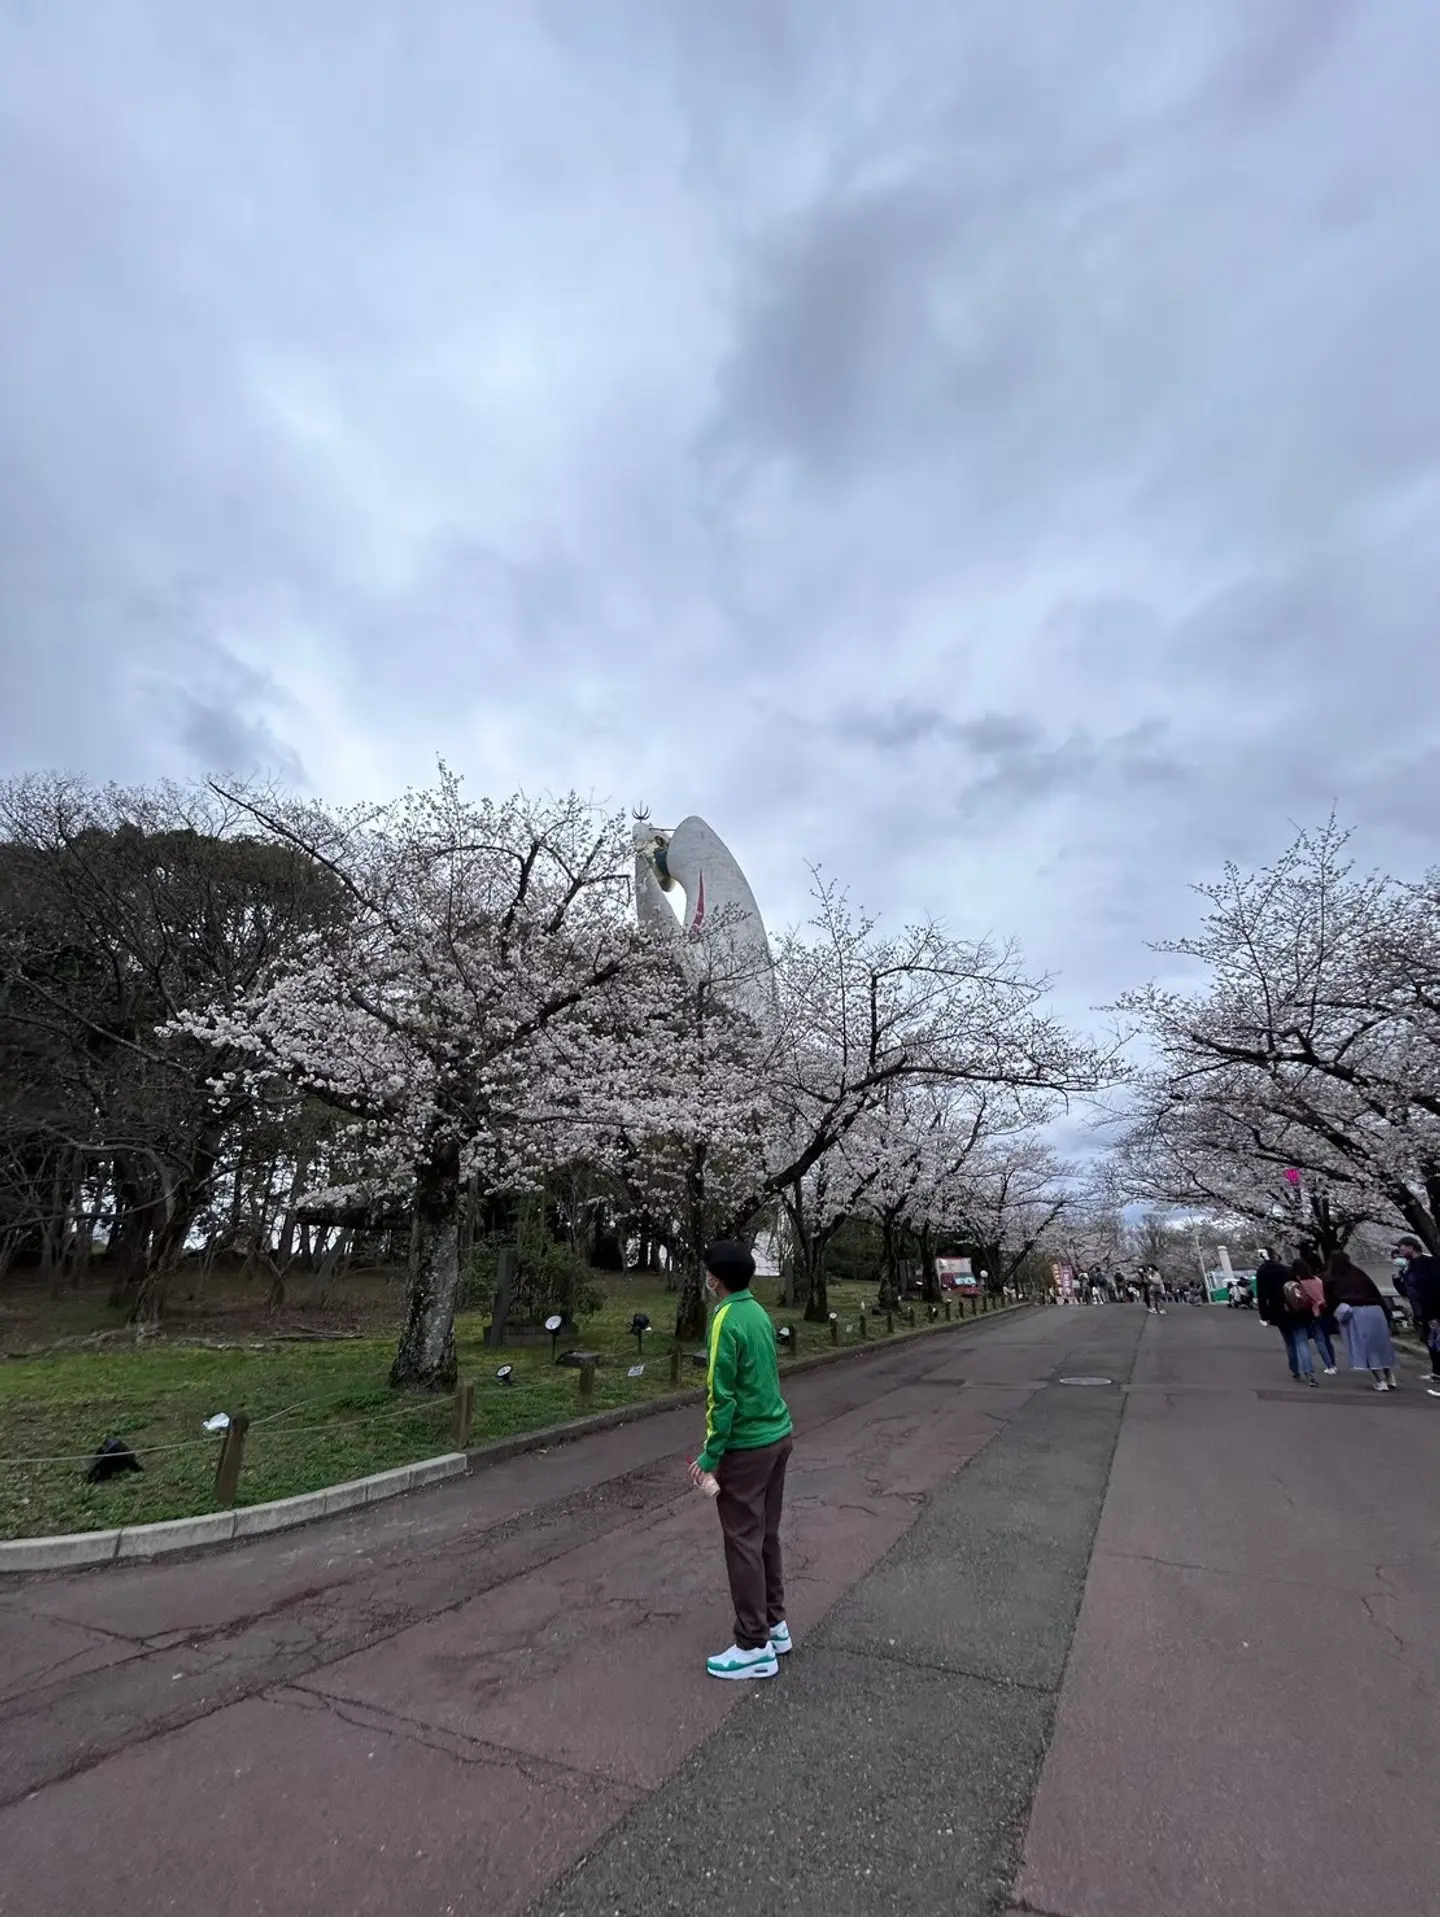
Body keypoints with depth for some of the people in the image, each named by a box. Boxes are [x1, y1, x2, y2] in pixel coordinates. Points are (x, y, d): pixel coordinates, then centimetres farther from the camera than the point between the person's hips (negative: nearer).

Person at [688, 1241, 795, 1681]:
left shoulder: (726, 1321, -20)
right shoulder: (758, 1312, 5)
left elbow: (723, 1396, -21)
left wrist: (710, 1455, -14)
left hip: (747, 1446, -8)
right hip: (777, 1435, 8)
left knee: (743, 1542, 5)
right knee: (765, 1535, 19)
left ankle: (755, 1647, 15)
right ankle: (774, 1624, 31)